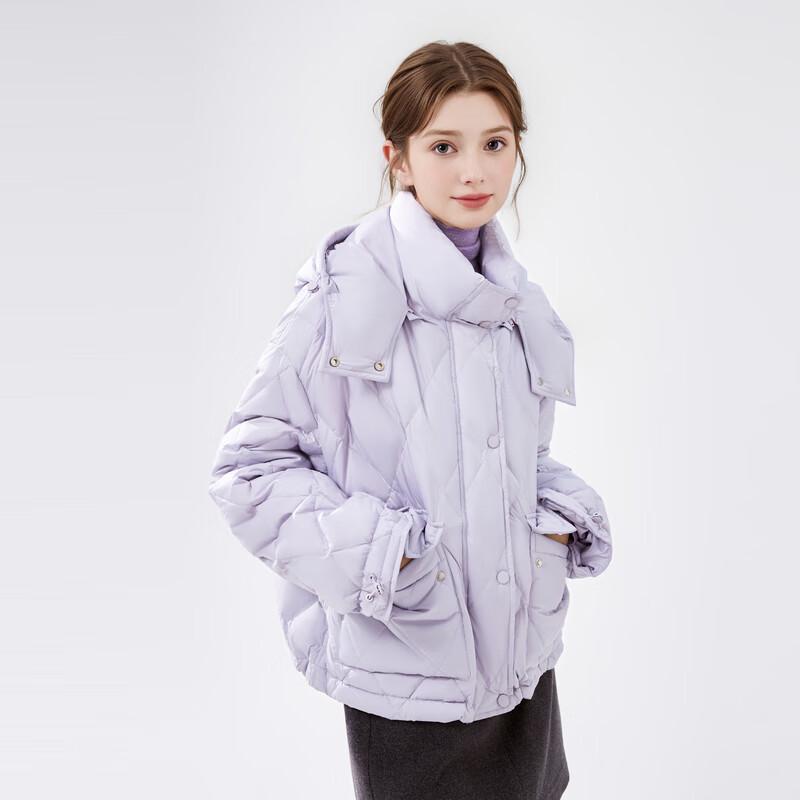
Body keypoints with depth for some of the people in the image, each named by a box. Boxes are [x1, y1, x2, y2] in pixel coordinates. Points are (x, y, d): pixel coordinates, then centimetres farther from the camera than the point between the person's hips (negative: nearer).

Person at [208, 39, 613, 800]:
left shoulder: (516, 302, 5)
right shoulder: (349, 288, -14)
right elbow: (248, 464, -11)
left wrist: (561, 519, -2)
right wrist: (377, 555, -19)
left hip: (522, 649, 6)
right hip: (408, 665, -6)